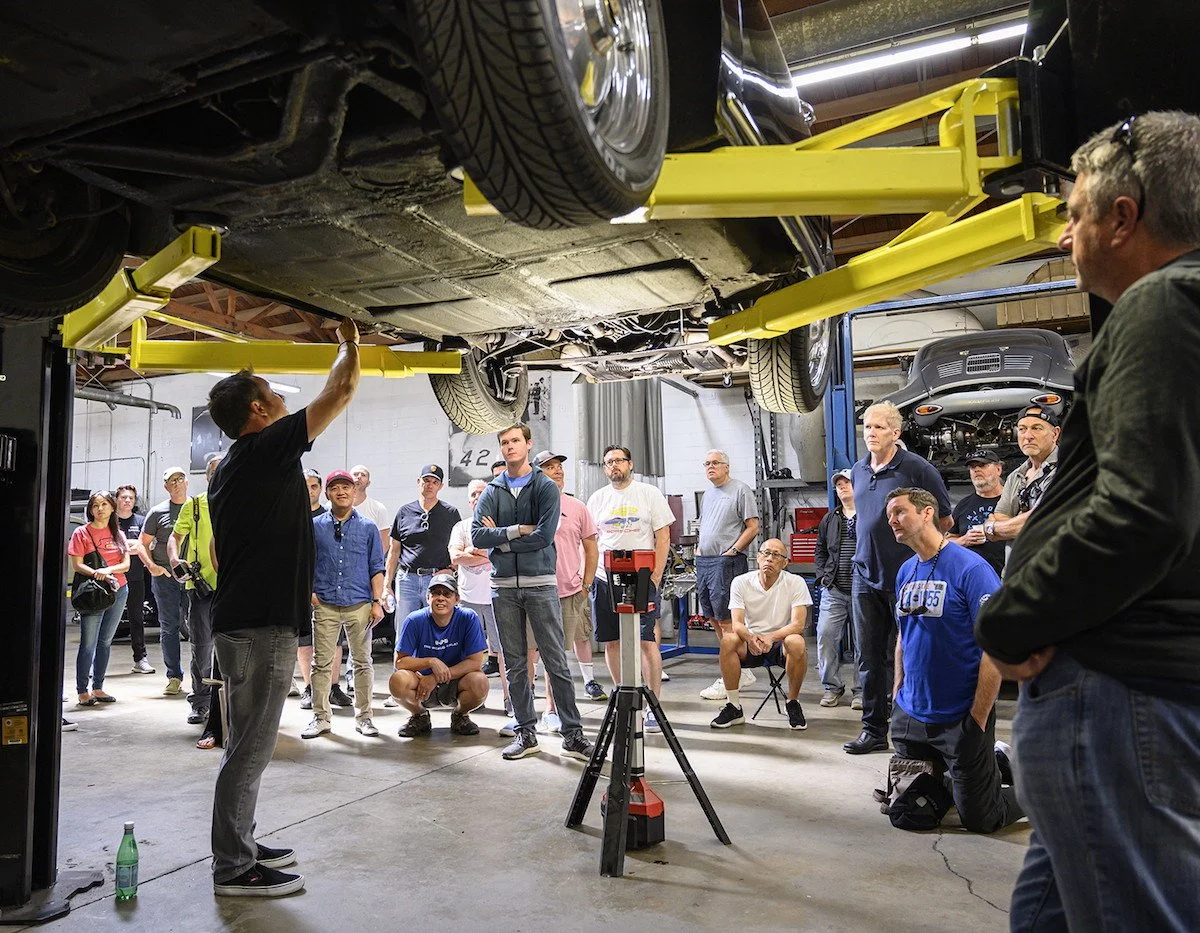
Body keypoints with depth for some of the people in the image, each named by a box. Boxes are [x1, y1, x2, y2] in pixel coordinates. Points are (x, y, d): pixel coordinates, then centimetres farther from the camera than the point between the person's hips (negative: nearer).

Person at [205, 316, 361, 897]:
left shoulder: (228, 469, 17)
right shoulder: (268, 449, -12)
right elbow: (340, 391, -8)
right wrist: (349, 342, 9)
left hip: (239, 619, 10)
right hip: (262, 625, -10)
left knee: (248, 745, 17)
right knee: (249, 748, -2)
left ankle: (240, 847, 28)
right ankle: (234, 869, 8)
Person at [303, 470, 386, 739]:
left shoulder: (368, 527, 7)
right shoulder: (315, 526, 7)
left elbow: (376, 567, 6)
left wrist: (377, 601, -1)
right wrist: (308, 591, 0)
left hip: (359, 605, 0)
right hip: (325, 605, 0)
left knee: (362, 662, 5)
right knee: (322, 663, 4)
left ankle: (363, 717, 15)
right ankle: (321, 717, 15)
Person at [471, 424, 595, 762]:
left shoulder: (546, 487, 0)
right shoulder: (491, 491, 9)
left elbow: (544, 536, -13)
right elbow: (477, 535, -4)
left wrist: (500, 539, -6)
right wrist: (517, 530, -12)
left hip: (540, 584, -3)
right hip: (504, 586, 3)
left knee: (556, 661, -2)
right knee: (515, 664, 9)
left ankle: (572, 733, 5)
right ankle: (525, 732, 20)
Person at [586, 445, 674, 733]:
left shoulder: (649, 493, 2)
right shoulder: (597, 498, 11)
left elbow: (663, 537, 1)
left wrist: (656, 577, -6)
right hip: (605, 580, 4)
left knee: (646, 641, -7)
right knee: (612, 642, 7)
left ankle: (654, 705, 3)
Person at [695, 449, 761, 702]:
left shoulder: (740, 490, -5)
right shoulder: (707, 494, 20)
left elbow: (752, 527, -9)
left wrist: (731, 551, -14)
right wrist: (698, 548, 14)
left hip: (726, 561, -9)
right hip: (704, 562, 9)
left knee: (725, 619, -8)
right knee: (714, 619, 11)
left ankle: (730, 678, -3)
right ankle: (742, 672, 21)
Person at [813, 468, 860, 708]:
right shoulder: (829, 519, 15)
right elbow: (820, 552, 22)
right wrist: (822, 576, 8)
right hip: (833, 590, 4)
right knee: (826, 635, -2)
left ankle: (861, 690, 16)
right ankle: (832, 687, 12)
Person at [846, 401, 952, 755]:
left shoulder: (917, 468, -8)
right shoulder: (858, 471, 11)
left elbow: (944, 520, 1)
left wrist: (913, 544, 6)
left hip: (906, 578, -5)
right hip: (865, 576, 6)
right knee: (869, 656, 9)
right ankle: (873, 729, 18)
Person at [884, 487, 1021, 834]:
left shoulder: (970, 568, -16)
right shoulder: (905, 572, 6)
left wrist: (978, 720, -18)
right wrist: (898, 696, 11)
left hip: (961, 719, -7)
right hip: (910, 716, 7)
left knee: (980, 819, 1)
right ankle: (991, 761, 35)